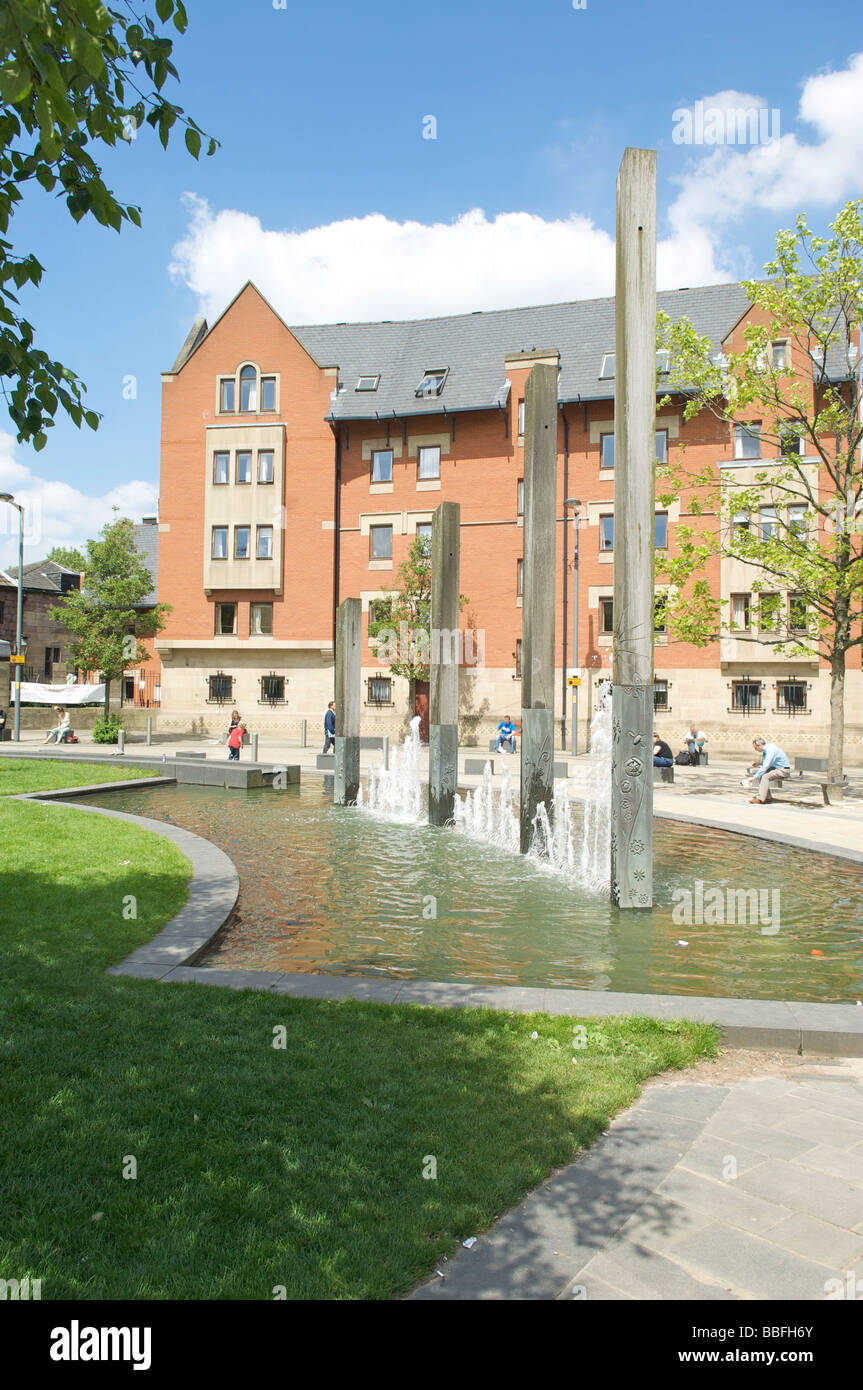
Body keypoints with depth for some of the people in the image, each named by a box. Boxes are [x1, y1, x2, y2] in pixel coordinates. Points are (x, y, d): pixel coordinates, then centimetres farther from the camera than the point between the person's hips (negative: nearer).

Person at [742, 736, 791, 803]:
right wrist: (759, 763, 5)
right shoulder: (767, 748, 5)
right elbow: (767, 762, 23)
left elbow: (765, 767, -29)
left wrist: (754, 777, -26)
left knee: (765, 776, -28)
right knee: (761, 774, -3)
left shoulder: (770, 751, -25)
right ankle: (767, 797, -4)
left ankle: (760, 799, -25)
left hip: (783, 770, -10)